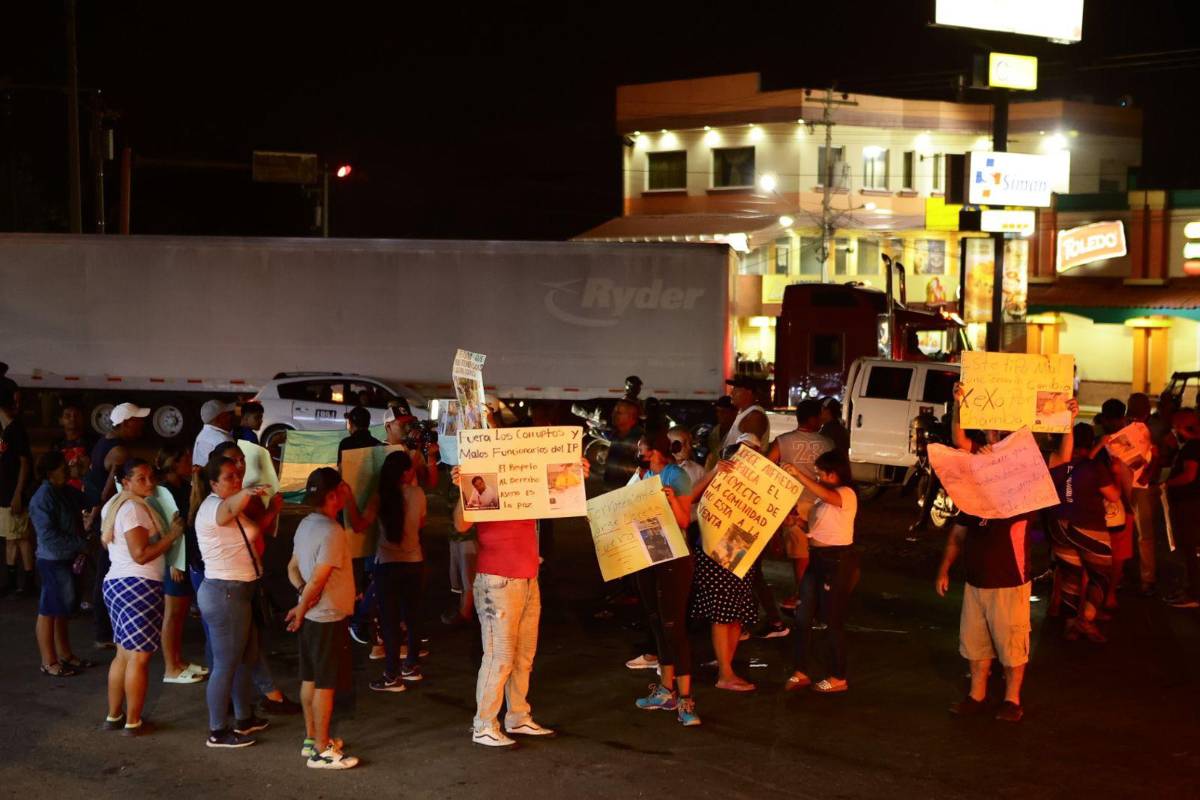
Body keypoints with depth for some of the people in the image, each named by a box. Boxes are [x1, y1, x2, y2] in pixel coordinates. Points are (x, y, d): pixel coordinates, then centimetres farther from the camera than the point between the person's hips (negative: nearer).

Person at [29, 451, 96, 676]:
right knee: (49, 611, 0)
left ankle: (65, 655, 30)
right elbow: (48, 535, -22)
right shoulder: (43, 498, -18)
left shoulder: (67, 492, 7)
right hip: (53, 561, -9)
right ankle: (49, 662, 8)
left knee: (63, 609, 18)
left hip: (67, 559, 9)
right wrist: (80, 545, -20)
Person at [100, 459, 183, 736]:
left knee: (124, 654, 17)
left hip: (117, 583, 11)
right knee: (139, 657, -4)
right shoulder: (133, 508, -16)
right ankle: (133, 722, 1)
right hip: (138, 585, -11)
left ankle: (114, 716, 24)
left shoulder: (115, 505, 16)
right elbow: (141, 554, -21)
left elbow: (105, 539, 28)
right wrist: (173, 534, -14)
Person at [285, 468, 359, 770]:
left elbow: (293, 568, 12)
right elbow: (317, 580, -24)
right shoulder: (332, 532, -22)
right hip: (329, 618, -9)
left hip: (312, 616, 9)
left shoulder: (306, 524, 7)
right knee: (325, 684, -2)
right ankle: (321, 751, 3)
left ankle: (312, 739, 26)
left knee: (310, 679, 16)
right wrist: (301, 610, -11)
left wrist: (303, 592, -4)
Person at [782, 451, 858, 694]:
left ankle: (838, 678, 12)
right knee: (803, 616, 7)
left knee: (833, 620, 0)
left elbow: (825, 495, -36)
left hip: (838, 561, -9)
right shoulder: (821, 496, 15)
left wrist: (798, 474, -37)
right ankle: (801, 672, 15)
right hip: (817, 558, 9)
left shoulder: (847, 494, -14)